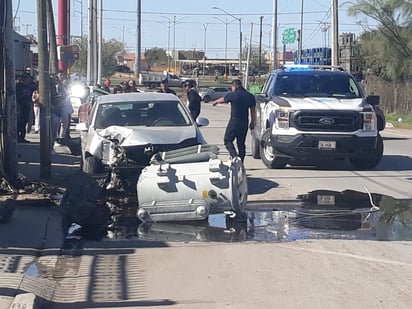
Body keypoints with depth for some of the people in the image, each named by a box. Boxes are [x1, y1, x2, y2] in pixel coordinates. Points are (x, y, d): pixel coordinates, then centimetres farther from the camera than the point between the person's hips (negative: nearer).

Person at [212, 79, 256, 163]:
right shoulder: (250, 96, 7)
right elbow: (253, 111, 10)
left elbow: (222, 99, 13)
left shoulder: (232, 95, -7)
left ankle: (235, 156, -20)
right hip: (245, 122, 5)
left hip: (234, 121, -5)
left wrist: (215, 102, 34)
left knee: (228, 140, 2)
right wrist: (253, 123, 18)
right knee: (241, 142, 12)